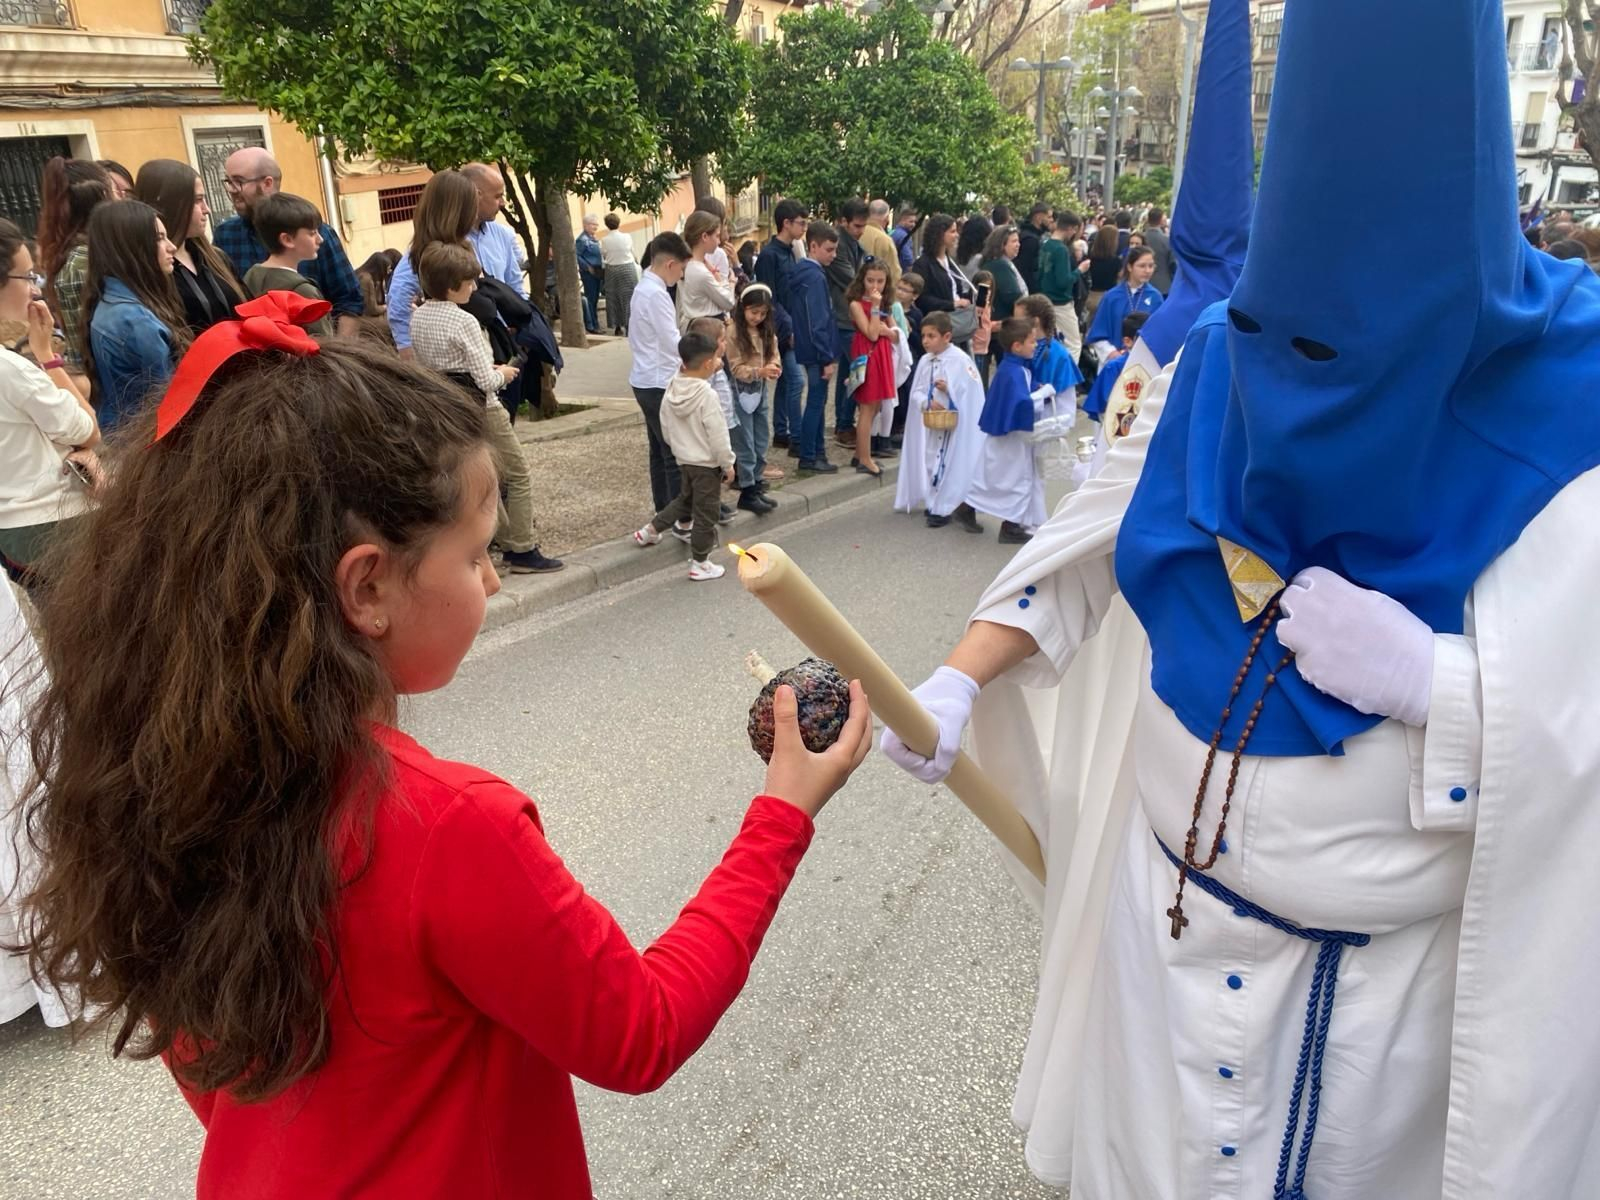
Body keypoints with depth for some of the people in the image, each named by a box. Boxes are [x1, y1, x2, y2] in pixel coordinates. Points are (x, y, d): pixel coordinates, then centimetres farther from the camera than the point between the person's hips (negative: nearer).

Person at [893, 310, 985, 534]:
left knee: (951, 463, -2)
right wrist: (927, 402, -14)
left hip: (955, 423, -6)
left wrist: (948, 388, -23)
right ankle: (936, 504, 25)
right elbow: (915, 392, 5)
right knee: (930, 460, 12)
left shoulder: (960, 360, -13)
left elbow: (972, 390, -15)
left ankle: (945, 507, 5)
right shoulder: (924, 361, 5)